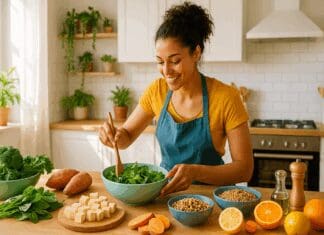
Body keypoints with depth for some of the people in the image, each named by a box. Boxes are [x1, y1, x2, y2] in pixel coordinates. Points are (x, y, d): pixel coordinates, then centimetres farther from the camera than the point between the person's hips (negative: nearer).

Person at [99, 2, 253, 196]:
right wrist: (115, 135, -19)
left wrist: (196, 172, -30)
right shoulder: (157, 91, -4)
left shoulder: (225, 98, -17)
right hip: (167, 190, 4)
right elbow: (127, 136, 5)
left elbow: (245, 168, -15)